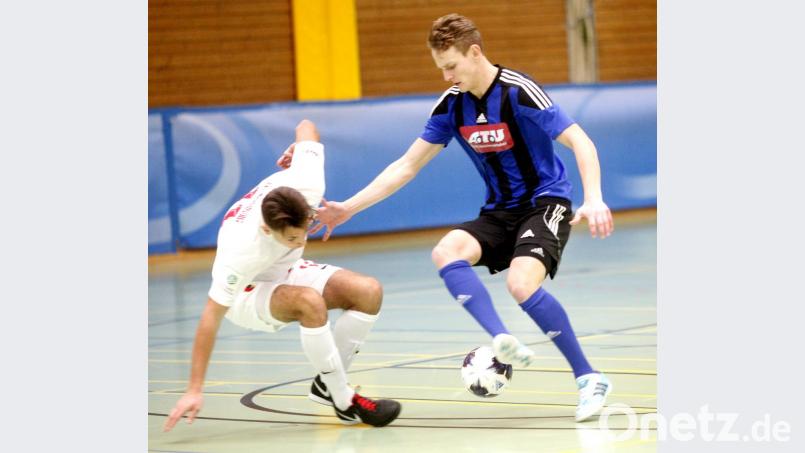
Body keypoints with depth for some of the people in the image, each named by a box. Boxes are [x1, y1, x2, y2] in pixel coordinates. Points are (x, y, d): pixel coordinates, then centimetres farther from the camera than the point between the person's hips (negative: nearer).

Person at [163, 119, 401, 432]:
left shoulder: (306, 186, -30)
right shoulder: (241, 251, -40)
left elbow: (305, 127, -12)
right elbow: (212, 316, -34)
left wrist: (299, 148, 11)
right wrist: (194, 391, -33)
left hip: (286, 271, 6)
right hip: (246, 291, -6)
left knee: (368, 291, -16)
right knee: (310, 302, -37)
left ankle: (327, 384, -3)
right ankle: (344, 403, -24)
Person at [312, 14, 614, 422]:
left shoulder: (518, 91, -17)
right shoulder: (452, 105, 1)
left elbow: (580, 143, -19)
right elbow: (408, 165, 8)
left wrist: (593, 199, -35)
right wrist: (348, 207, 3)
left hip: (545, 202, -6)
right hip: (499, 211, 6)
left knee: (521, 282, -31)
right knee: (446, 252, -23)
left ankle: (589, 379, -18)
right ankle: (504, 343, -39)